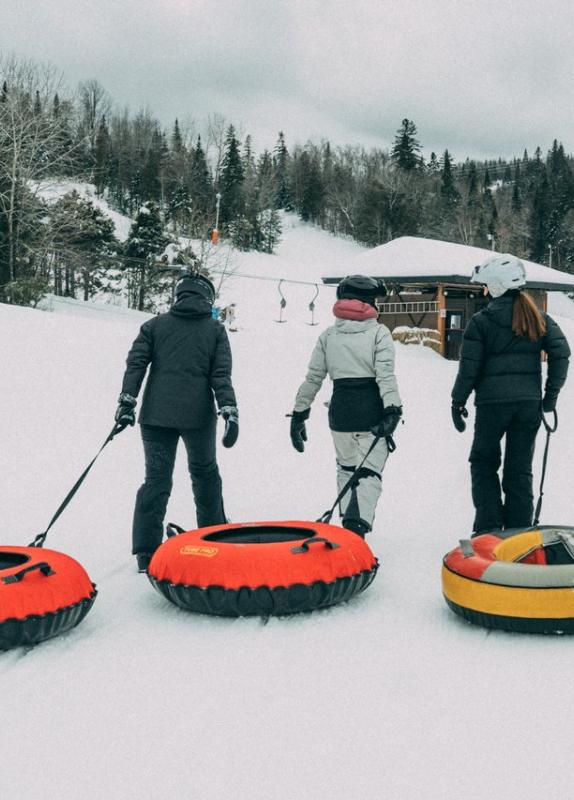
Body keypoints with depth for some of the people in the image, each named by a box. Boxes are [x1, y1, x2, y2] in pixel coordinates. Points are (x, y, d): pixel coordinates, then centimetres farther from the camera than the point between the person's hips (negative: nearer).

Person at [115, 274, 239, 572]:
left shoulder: (155, 325, 6)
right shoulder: (215, 329, 3)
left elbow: (136, 364, -2)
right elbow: (221, 375, -4)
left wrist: (127, 403, -2)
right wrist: (230, 412, -5)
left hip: (157, 414, 1)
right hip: (198, 415, -1)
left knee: (156, 478, 4)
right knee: (205, 473, 19)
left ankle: (146, 551, -1)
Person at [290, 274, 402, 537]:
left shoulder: (328, 335, 7)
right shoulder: (379, 333, -2)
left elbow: (313, 378, 7)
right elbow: (386, 376, -14)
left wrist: (298, 414, 13)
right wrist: (392, 410, -18)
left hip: (340, 410, 3)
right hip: (371, 412, -3)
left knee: (346, 468, 20)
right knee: (369, 472, 0)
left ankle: (350, 523, 22)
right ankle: (357, 526, -18)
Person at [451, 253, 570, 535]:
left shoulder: (481, 321, -6)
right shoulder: (539, 318, 6)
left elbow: (469, 367, -8)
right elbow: (561, 352, 0)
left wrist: (458, 402, 1)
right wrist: (551, 393, 5)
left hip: (493, 401, -4)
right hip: (530, 402, 4)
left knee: (483, 462, 11)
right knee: (520, 469, 10)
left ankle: (488, 529, 5)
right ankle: (520, 532, 12)